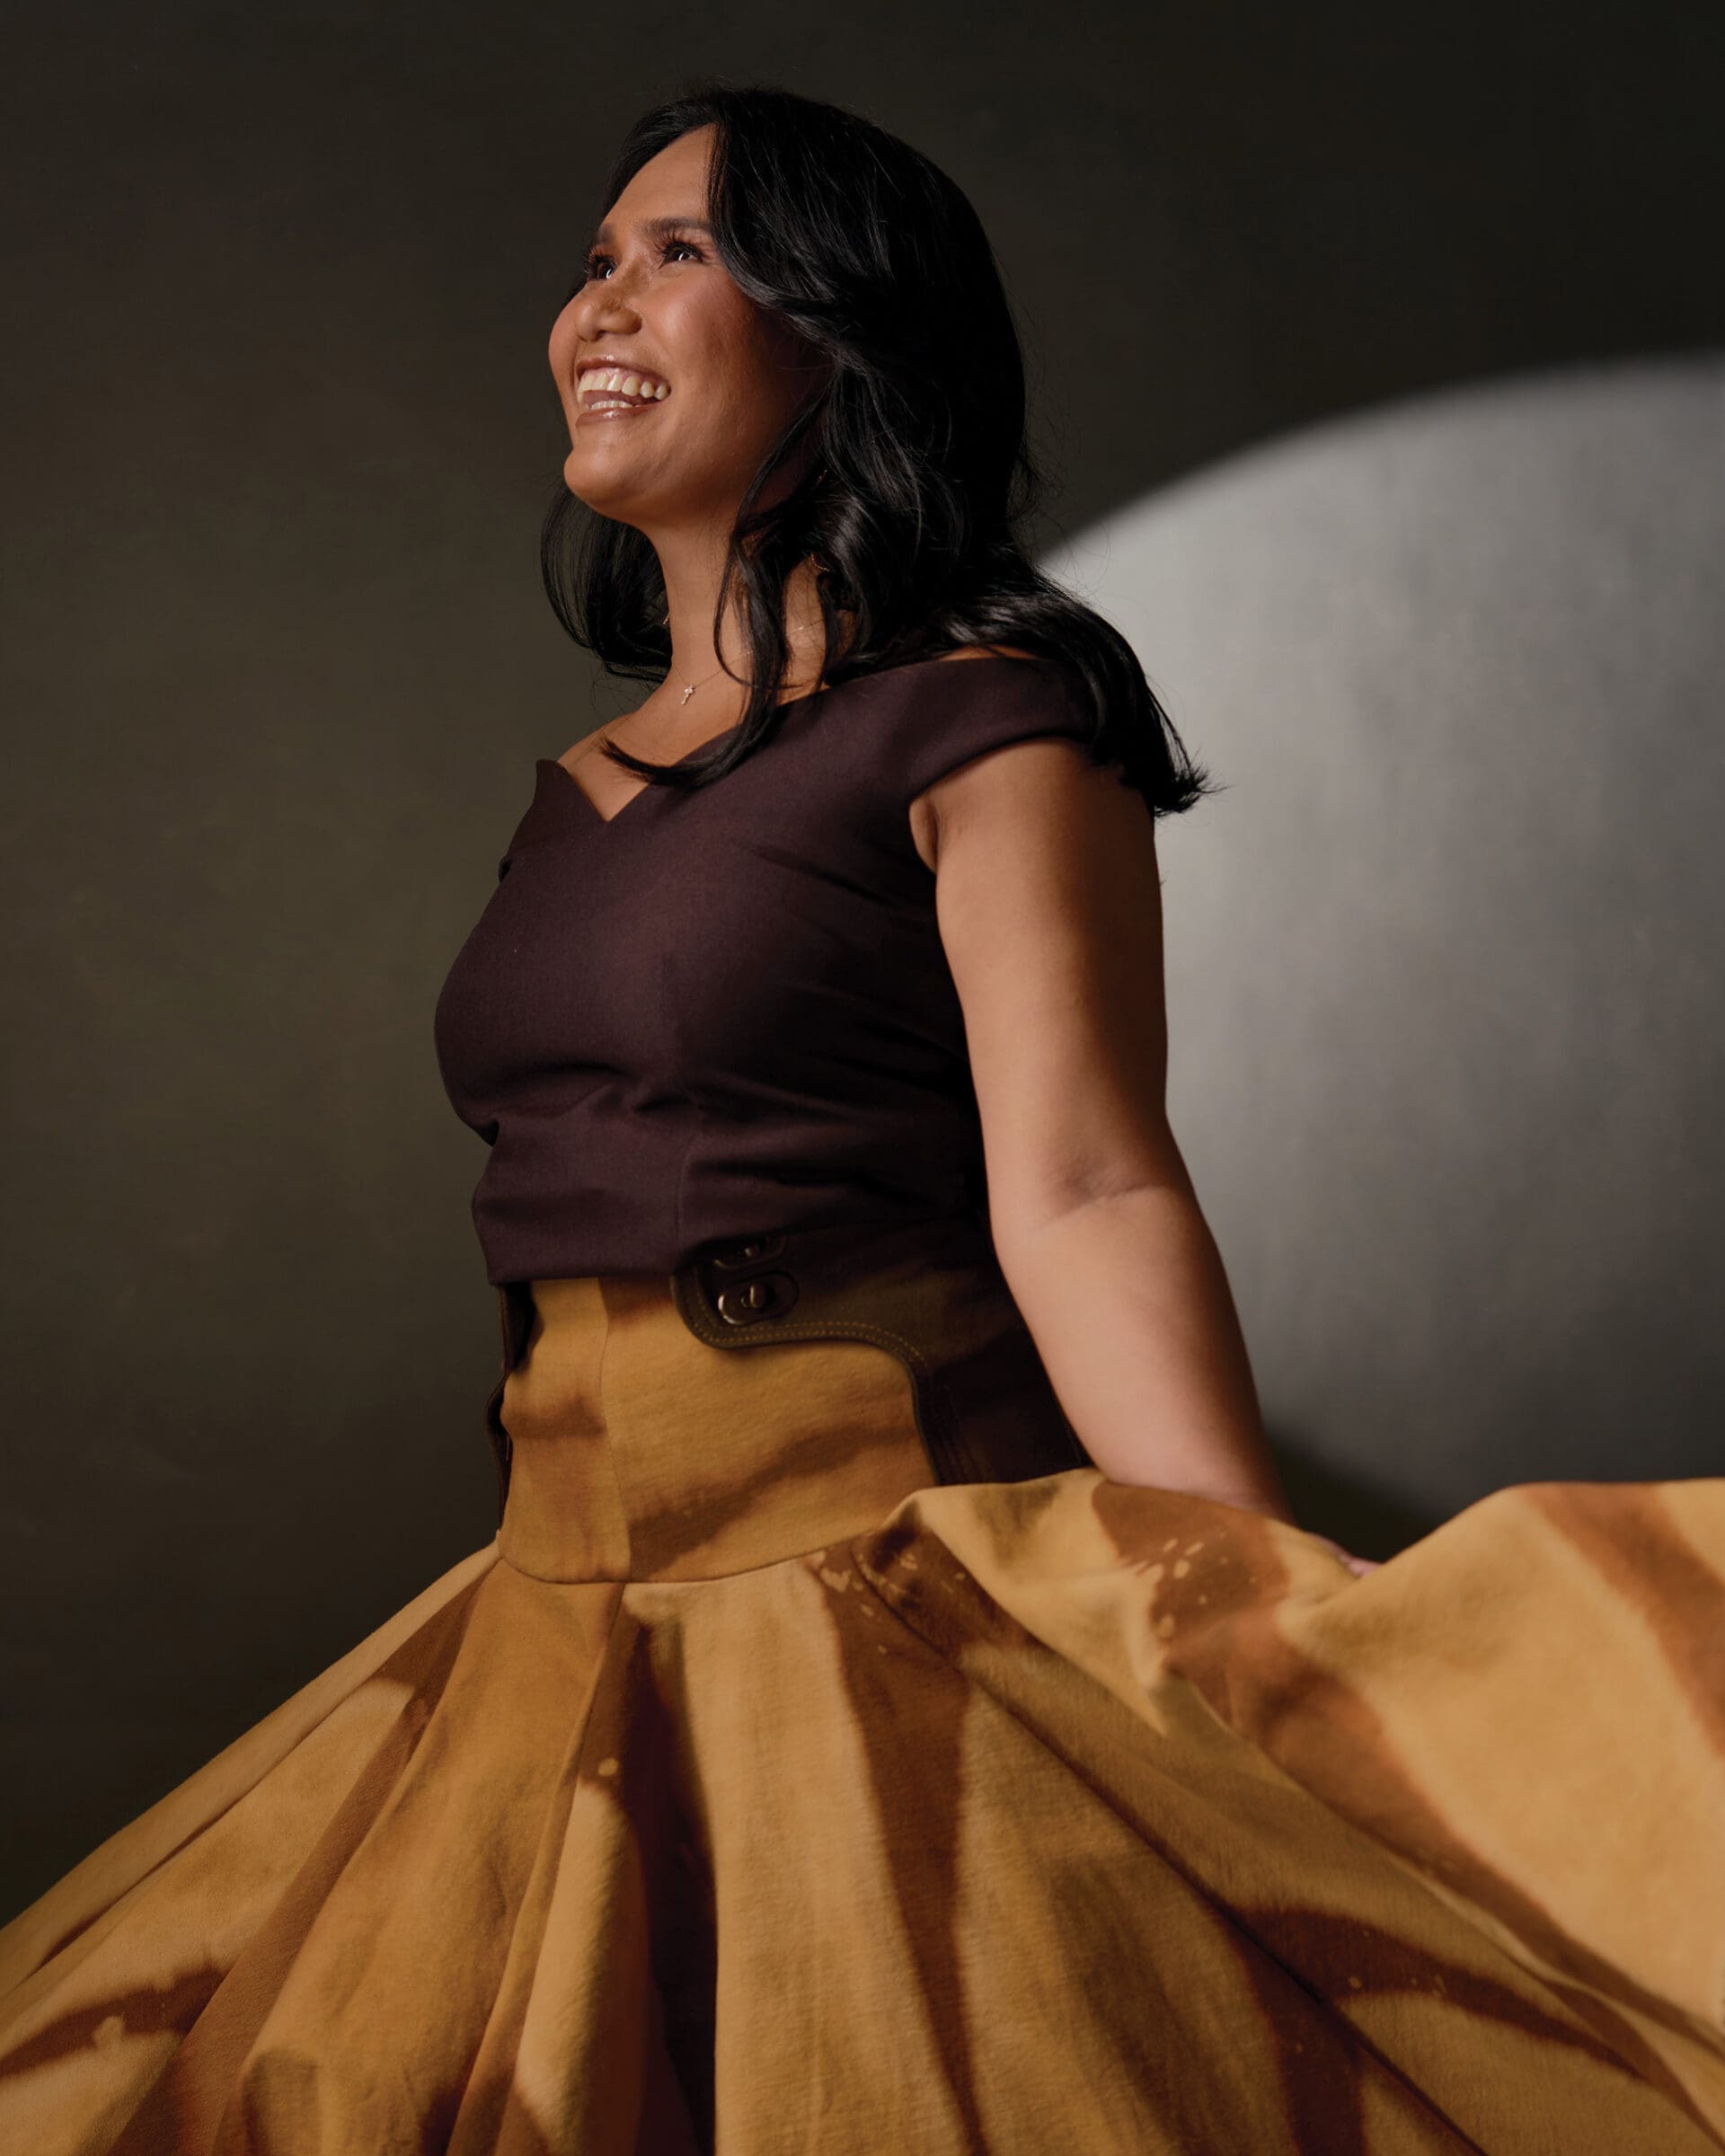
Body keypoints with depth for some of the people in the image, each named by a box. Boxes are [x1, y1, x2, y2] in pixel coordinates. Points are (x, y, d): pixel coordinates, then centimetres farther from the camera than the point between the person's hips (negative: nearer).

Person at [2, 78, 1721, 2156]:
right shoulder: (579, 790, 14)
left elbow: (1083, 1200, -18)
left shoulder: (987, 721, -8)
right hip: (573, 1609, 7)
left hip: (892, 1582, -7)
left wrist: (1293, 1680, -26)